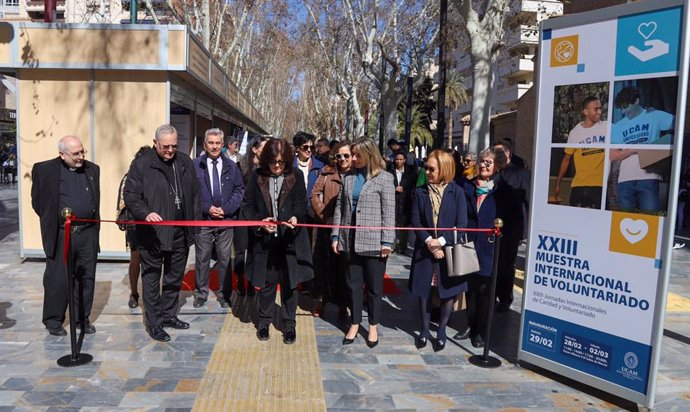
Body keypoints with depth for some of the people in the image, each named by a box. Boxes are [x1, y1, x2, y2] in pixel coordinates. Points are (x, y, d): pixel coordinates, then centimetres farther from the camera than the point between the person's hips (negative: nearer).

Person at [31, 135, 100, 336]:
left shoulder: (92, 169, 8)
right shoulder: (44, 169, -4)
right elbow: (37, 201, 2)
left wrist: (94, 226, 9)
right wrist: (52, 222, 4)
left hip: (88, 233, 4)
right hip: (60, 235, -3)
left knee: (86, 278, 9)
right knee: (57, 279, 5)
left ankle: (82, 318, 23)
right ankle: (53, 320, 21)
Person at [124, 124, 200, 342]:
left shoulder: (185, 162, 8)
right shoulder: (141, 164, -6)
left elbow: (194, 194, 12)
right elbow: (130, 196, -8)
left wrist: (194, 223, 7)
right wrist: (146, 213, -25)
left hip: (180, 234, 5)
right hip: (153, 234, -5)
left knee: (175, 278, 16)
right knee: (151, 279, 6)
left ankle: (169, 315, 32)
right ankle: (153, 323, 17)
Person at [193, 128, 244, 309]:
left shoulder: (231, 166, 6)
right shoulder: (195, 165, -1)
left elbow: (239, 190, 5)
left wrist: (226, 209, -7)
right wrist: (207, 208, -11)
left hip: (226, 219, 1)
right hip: (202, 219, -1)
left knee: (225, 259, 8)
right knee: (202, 259, 8)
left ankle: (224, 294, 20)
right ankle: (201, 293, 22)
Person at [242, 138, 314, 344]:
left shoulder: (296, 175, -2)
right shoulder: (257, 175, 0)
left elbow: (301, 204, -3)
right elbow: (247, 205, 2)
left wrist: (296, 217, -24)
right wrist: (260, 222, -14)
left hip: (290, 238, -1)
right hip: (264, 239, 1)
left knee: (289, 282, 7)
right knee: (266, 282, 12)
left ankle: (289, 323, 23)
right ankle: (264, 321, 30)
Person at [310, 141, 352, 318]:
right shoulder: (327, 172, 5)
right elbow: (315, 194, 2)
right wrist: (323, 215, -7)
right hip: (327, 226, 2)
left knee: (344, 266, 8)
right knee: (324, 263, 11)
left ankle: (343, 303, 23)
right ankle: (322, 299, 28)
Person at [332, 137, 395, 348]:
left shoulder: (384, 178, -4)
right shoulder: (349, 177, 9)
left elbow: (389, 212, -7)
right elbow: (339, 207, 9)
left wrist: (387, 241, -12)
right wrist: (335, 235, 4)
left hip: (374, 241, -4)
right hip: (350, 240, 4)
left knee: (374, 286, 8)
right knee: (353, 284, 12)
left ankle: (373, 326, 23)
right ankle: (354, 323, 27)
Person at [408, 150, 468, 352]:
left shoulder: (456, 192, -5)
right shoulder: (420, 192, 1)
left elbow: (462, 224, -8)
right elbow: (415, 221, -3)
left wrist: (441, 241, -16)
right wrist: (428, 241, -16)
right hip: (425, 250, 2)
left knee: (448, 292, 6)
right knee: (424, 291, 9)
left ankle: (441, 331, 24)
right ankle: (425, 329, 26)